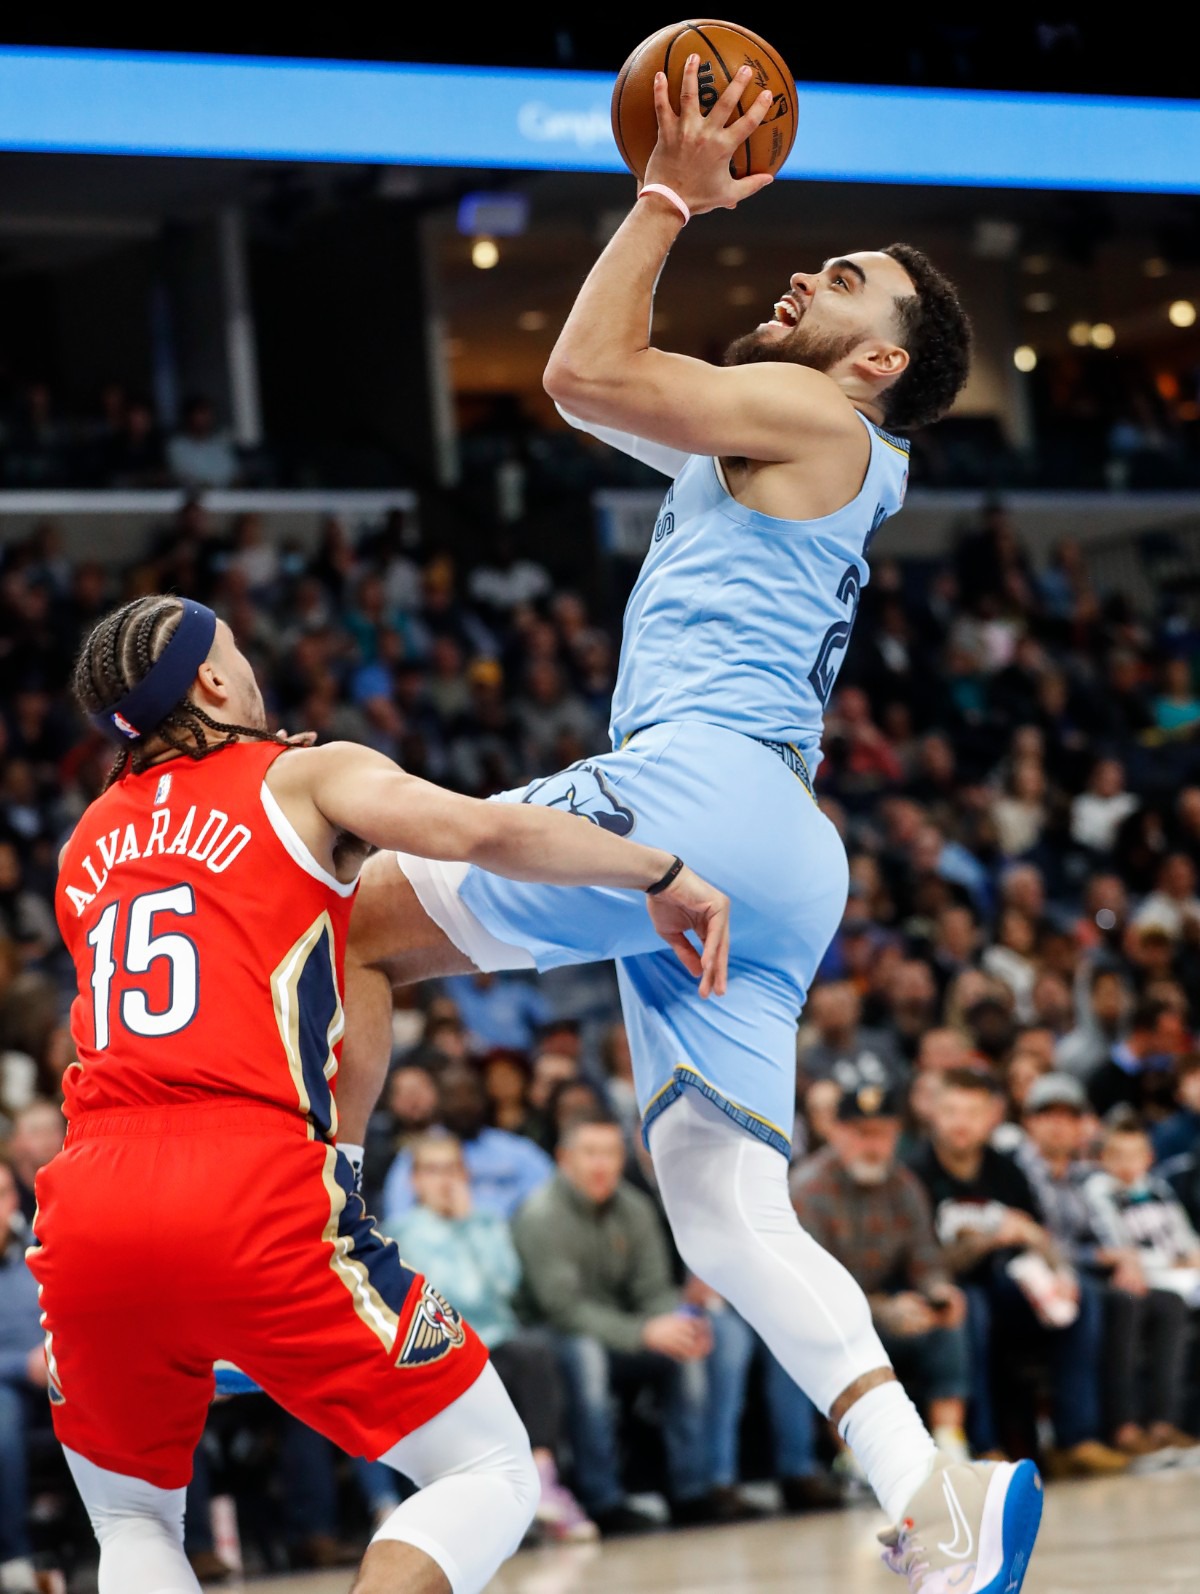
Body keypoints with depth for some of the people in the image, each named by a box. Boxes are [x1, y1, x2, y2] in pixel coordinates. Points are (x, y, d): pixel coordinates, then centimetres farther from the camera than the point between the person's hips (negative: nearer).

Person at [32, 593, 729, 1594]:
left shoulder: (87, 846, 26)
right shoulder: (305, 775, 11)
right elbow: (487, 834, -5)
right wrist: (666, 877, 8)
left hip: (90, 1206, 5)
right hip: (250, 1196, -5)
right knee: (492, 1476, 8)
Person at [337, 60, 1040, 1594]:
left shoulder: (813, 416, 1)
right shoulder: (774, 450, 29)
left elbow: (586, 374, -8)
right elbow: (594, 388, 37)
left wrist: (667, 200, 1)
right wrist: (682, 205, 34)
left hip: (704, 783, -9)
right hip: (775, 873, 9)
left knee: (346, 918, -3)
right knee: (728, 1221, 0)